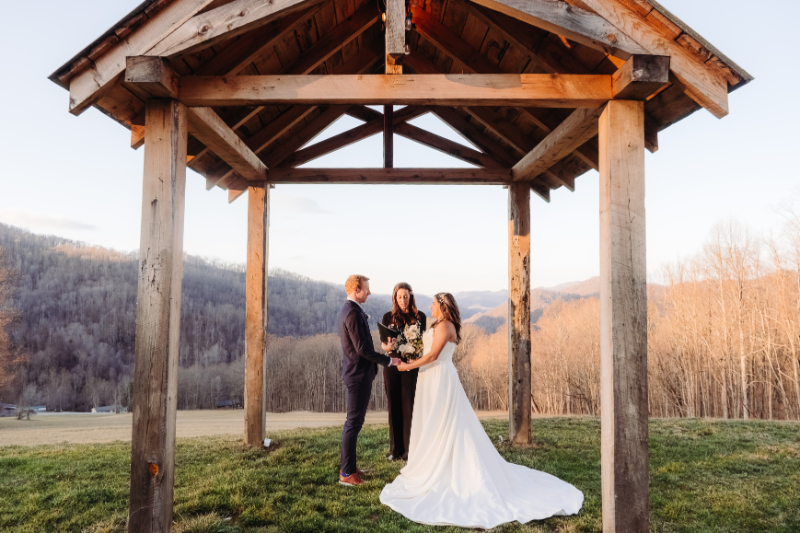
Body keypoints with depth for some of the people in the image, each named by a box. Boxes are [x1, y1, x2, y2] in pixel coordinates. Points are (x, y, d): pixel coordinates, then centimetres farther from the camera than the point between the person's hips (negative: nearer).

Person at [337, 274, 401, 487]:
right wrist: (388, 360, -15)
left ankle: (348, 466, 29)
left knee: (353, 421, 18)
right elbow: (361, 349, -23)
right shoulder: (353, 313, -20)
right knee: (354, 423, -3)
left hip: (356, 373, 11)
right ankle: (347, 473, 6)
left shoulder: (348, 311, 13)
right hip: (359, 374, -11)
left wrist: (380, 347, 21)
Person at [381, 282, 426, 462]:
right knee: (394, 408, 7)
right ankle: (395, 449, 18)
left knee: (409, 408, -1)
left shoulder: (420, 317, 3)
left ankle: (409, 450, 7)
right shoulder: (388, 317, 5)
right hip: (392, 366, 2)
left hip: (411, 366, -1)